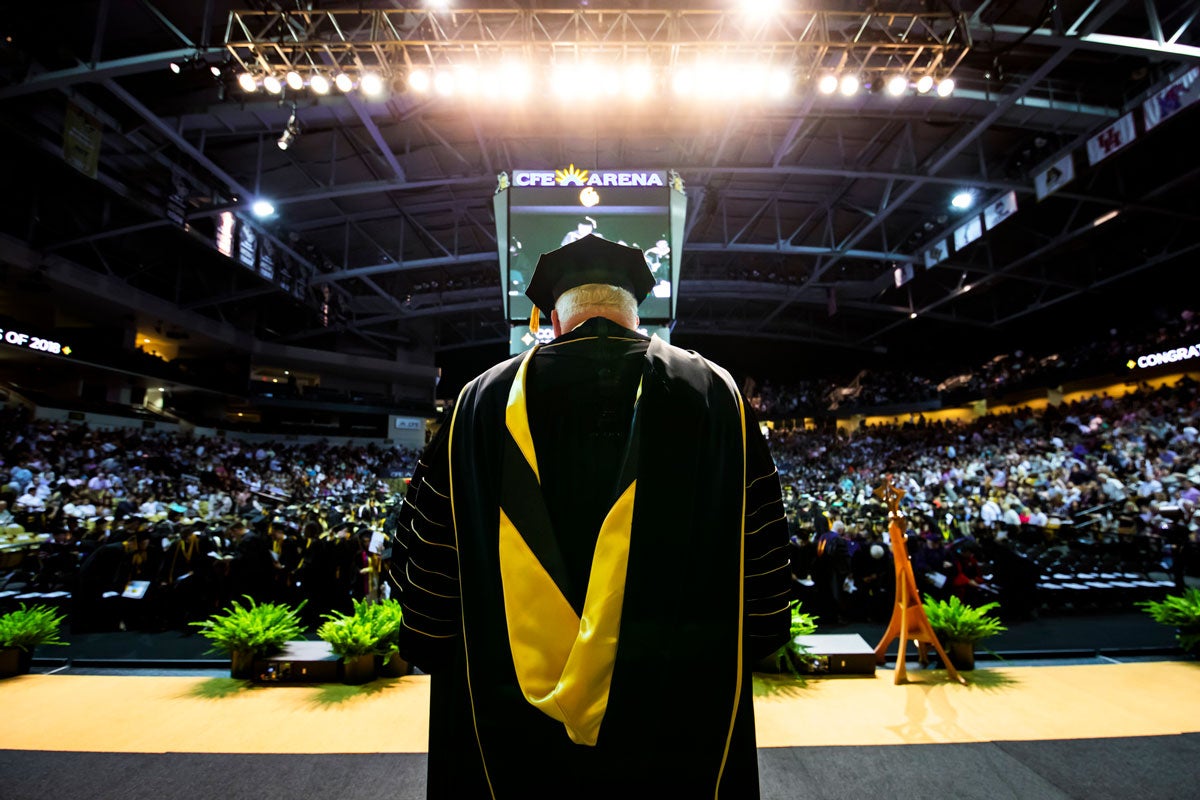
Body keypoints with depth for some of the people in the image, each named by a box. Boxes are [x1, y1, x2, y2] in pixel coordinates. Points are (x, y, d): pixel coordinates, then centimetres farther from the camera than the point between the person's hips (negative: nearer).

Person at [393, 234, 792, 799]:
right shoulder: (712, 391, -6)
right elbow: (762, 555, -2)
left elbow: (426, 558, -1)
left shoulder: (484, 401, -6)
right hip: (679, 727, 0)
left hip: (513, 724, 1)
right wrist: (732, 655, 12)